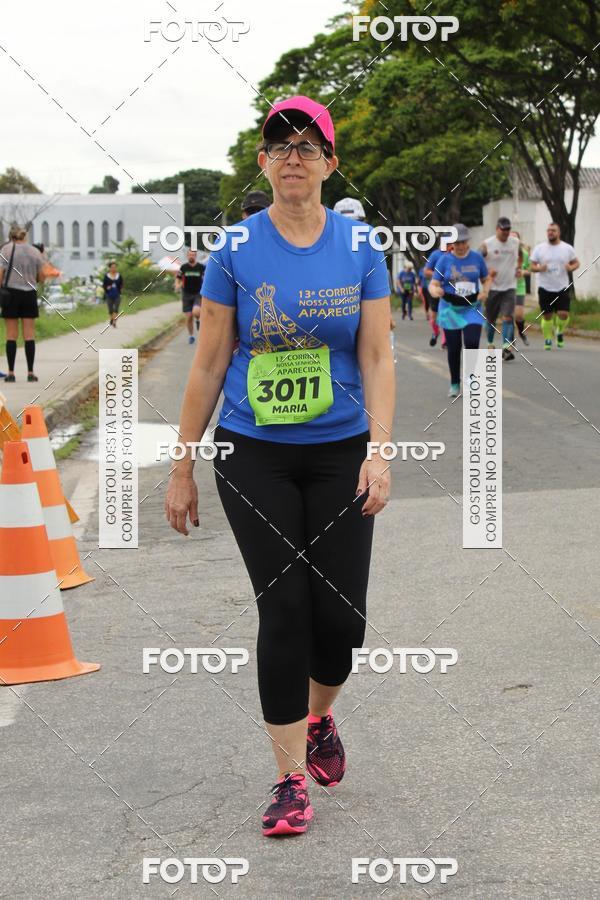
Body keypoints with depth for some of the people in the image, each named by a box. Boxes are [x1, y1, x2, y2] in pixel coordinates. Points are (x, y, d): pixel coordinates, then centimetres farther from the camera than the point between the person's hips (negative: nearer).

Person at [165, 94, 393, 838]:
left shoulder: (359, 250, 1)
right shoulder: (235, 252, -2)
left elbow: (377, 358, -2)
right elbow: (208, 366, 1)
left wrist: (379, 452, -13)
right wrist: (182, 468, 2)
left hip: (339, 453, 1)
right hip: (254, 457, -1)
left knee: (340, 614, 0)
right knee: (284, 609, -6)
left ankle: (319, 719, 33)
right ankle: (291, 779, 6)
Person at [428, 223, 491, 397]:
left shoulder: (477, 257, 1)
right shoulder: (444, 260, -3)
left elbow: (487, 279, 13)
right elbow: (433, 284, -6)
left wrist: (485, 291, -9)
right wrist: (435, 291, -30)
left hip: (472, 309, 0)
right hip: (450, 309, 0)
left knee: (472, 343, -16)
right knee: (454, 348, 4)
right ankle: (454, 384, 21)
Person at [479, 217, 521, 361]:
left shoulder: (516, 242, 3)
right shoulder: (487, 244, -8)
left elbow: (520, 256, 24)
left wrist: (517, 268, 9)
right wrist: (487, 272, -18)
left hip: (510, 287, 1)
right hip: (492, 287, -1)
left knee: (508, 317, -14)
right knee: (491, 319, 11)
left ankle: (506, 348, -19)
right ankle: (490, 344, 31)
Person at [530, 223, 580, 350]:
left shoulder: (567, 248, 3)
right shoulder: (539, 248, 2)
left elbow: (577, 263, 12)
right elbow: (532, 266, 4)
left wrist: (571, 268, -11)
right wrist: (539, 268, -19)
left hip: (562, 288, 0)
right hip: (545, 288, 0)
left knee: (563, 314, -11)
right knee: (547, 316, 1)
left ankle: (560, 332, 18)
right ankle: (548, 339, 20)